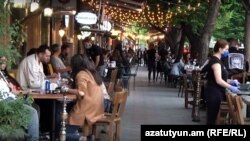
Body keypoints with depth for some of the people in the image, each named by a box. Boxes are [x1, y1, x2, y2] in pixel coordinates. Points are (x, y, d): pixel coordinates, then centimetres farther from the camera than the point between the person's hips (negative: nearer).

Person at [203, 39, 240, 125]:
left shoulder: (216, 60, 15)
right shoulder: (215, 61, -15)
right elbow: (218, 80, -22)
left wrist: (231, 81, 8)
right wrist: (231, 88, -14)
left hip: (217, 93, 10)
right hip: (214, 93, -10)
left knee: (213, 117, 11)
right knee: (212, 117, -6)